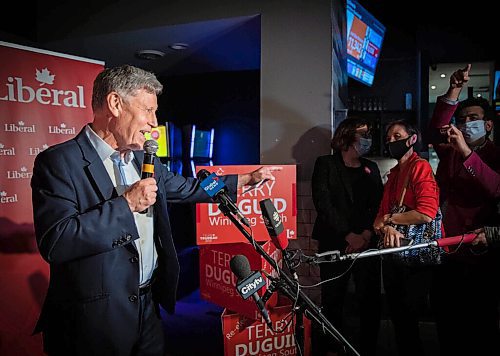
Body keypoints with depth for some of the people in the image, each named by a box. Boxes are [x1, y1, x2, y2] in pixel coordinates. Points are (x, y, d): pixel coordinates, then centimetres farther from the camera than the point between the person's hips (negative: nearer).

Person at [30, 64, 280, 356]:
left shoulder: (144, 160, 8)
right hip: (96, 318, -6)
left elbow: (187, 188, 21)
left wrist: (246, 179, 23)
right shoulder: (59, 162, -14)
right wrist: (126, 204, -22)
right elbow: (54, 242, -24)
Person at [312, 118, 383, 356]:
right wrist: (349, 235, -13)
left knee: (371, 300, 0)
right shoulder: (325, 164, 4)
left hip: (367, 243, 3)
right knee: (332, 300, 3)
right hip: (335, 243, -3)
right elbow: (323, 203, -6)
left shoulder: (371, 168, 16)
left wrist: (366, 234, -11)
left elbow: (378, 204, 6)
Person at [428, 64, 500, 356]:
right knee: (447, 326, 12)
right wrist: (454, 90, -19)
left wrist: (467, 152, -33)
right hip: (448, 254, 4)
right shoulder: (449, 151, 10)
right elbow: (437, 128, -10)